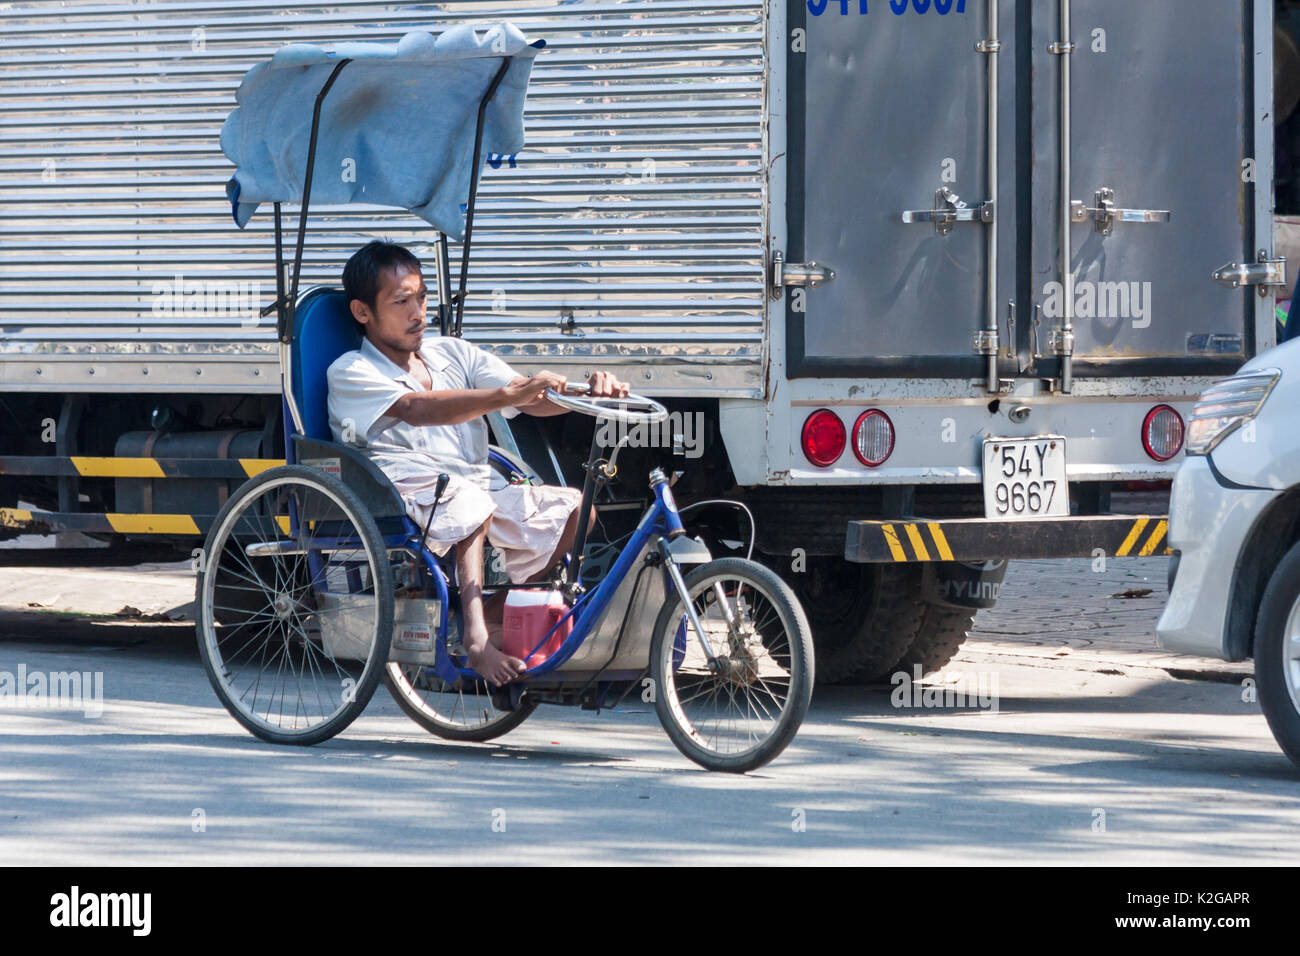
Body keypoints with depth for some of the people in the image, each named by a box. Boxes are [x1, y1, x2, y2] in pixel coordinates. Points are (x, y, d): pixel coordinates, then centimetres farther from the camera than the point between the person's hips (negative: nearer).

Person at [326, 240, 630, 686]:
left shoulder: (451, 353, 20)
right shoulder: (350, 373, 1)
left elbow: (531, 399, 9)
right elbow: (417, 409, -19)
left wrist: (586, 393, -14)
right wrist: (506, 395, -32)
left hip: (477, 499, 6)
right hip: (408, 499, -6)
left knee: (576, 507, -13)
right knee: (466, 496, -37)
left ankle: (493, 611, -11)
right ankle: (475, 632, -37)